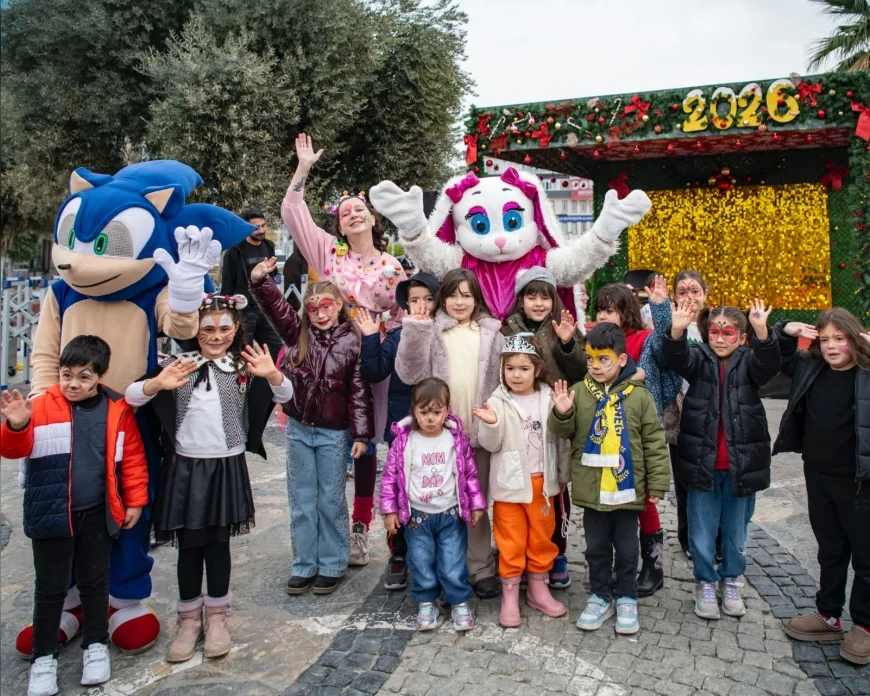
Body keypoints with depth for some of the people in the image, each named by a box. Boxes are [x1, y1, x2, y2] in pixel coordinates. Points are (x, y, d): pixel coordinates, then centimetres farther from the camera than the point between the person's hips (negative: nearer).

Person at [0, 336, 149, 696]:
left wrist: (135, 500, 4)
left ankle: (96, 645, 33)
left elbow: (133, 458, 4)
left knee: (95, 582, 15)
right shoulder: (42, 406, -6)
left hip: (97, 515, 1)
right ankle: (44, 656, 27)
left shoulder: (117, 410, -2)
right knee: (50, 588, 10)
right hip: (51, 514, -1)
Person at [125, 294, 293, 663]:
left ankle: (217, 617, 27)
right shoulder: (178, 364, -3)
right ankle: (189, 619, 25)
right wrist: (158, 383, -31)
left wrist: (272, 374, -32)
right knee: (189, 544, 8)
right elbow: (131, 396, -9)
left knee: (218, 542, 10)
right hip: (185, 466, 0)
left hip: (226, 466, 0)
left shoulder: (245, 367, -1)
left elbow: (285, 396, -10)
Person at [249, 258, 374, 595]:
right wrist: (259, 281, -29)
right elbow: (275, 305, -9)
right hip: (298, 428, 4)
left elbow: (360, 391, -9)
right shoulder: (298, 334, 1)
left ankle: (332, 565, 23)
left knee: (331, 500, 8)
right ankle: (304, 565, 25)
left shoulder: (351, 342, -8)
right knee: (301, 500, 12)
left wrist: (361, 434, -11)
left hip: (333, 432, -3)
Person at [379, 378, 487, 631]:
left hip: (451, 515, 0)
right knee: (422, 565, 12)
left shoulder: (457, 439, -8)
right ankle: (426, 603, 32)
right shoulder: (403, 441, -10)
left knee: (453, 566, 5)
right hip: (417, 516, 1)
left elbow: (470, 473, 2)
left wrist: (476, 504, 4)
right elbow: (390, 476, -3)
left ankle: (460, 603, 26)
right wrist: (389, 510, -3)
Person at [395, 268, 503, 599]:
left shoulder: (490, 332, 7)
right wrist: (414, 332, -17)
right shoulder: (431, 330, 4)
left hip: (480, 429, 1)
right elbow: (411, 374, -6)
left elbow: (502, 378, 8)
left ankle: (481, 569, 22)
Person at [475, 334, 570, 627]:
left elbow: (560, 440, 7)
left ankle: (539, 589, 31)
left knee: (542, 536, 14)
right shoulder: (497, 402, -8)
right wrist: (490, 425, -29)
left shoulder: (549, 400, -2)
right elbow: (490, 445, -10)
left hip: (542, 482, 3)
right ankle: (510, 595, 20)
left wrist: (563, 475, 11)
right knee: (511, 540, 7)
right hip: (509, 483, -2)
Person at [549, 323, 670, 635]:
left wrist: (657, 483, -3)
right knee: (596, 547, 15)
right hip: (592, 489, 1)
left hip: (627, 487, -1)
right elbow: (563, 431, 0)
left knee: (627, 548, 13)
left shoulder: (638, 396, -5)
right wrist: (561, 414, -22)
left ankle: (626, 599, 31)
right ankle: (600, 597, 31)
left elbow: (655, 442, -2)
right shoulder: (580, 392, -2)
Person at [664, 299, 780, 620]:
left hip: (740, 464, 1)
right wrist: (677, 331, -41)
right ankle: (705, 583, 29)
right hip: (703, 463, 0)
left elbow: (769, 364, -22)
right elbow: (677, 358, -20)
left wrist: (762, 331, -41)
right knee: (702, 531, 10)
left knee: (736, 530, 17)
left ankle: (731, 581, 37)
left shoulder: (748, 362, -1)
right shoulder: (700, 359, -1)